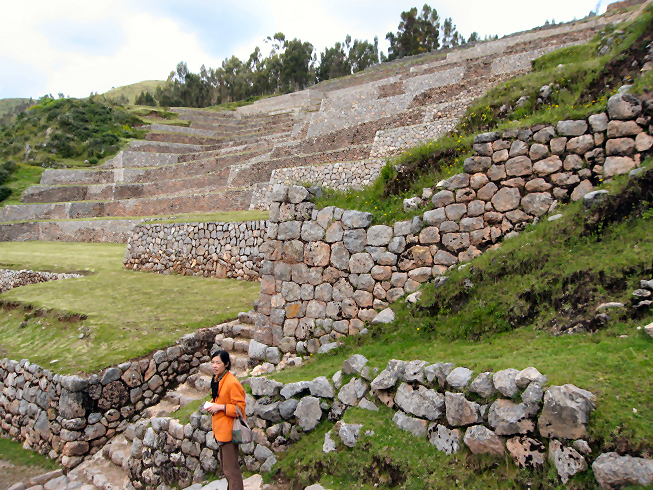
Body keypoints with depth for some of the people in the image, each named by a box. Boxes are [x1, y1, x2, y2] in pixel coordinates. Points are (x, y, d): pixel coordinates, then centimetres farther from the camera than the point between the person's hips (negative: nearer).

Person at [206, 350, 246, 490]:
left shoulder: (232, 383, -20)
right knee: (225, 467, 21)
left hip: (228, 430, -10)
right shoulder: (216, 380, 10)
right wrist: (212, 406, 5)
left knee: (231, 470, -5)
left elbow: (240, 407, -19)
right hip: (220, 430, 10)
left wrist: (220, 407, -22)